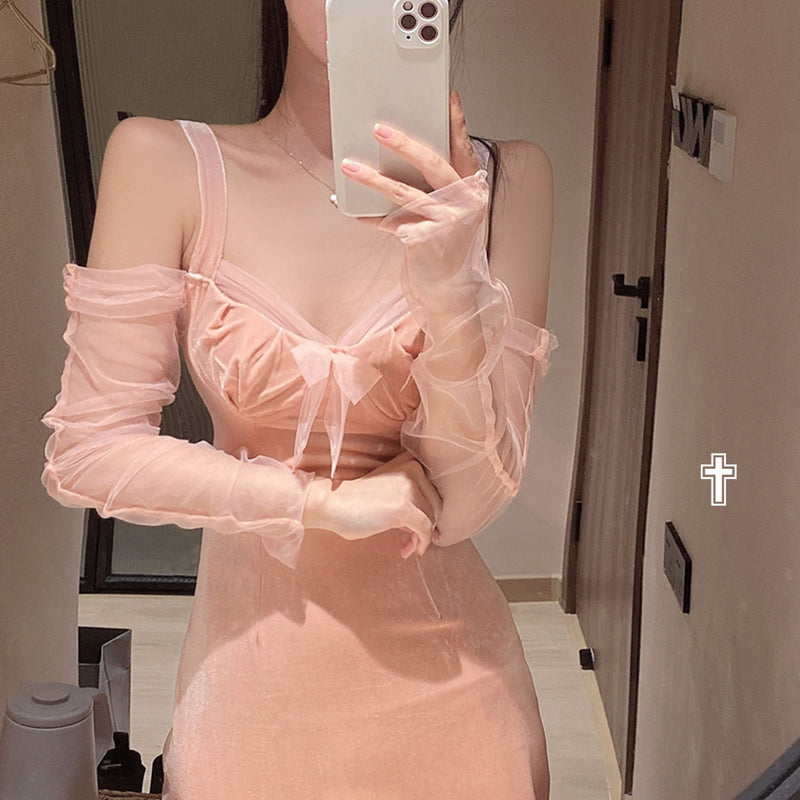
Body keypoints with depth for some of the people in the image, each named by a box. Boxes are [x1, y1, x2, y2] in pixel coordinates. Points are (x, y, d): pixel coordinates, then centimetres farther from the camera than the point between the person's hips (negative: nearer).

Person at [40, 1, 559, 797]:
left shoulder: (503, 181, -11)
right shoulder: (164, 160, -11)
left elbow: (468, 501, -12)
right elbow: (88, 451, -10)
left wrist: (452, 286, -27)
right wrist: (327, 503, -14)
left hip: (443, 671, 1)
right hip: (251, 663, 0)